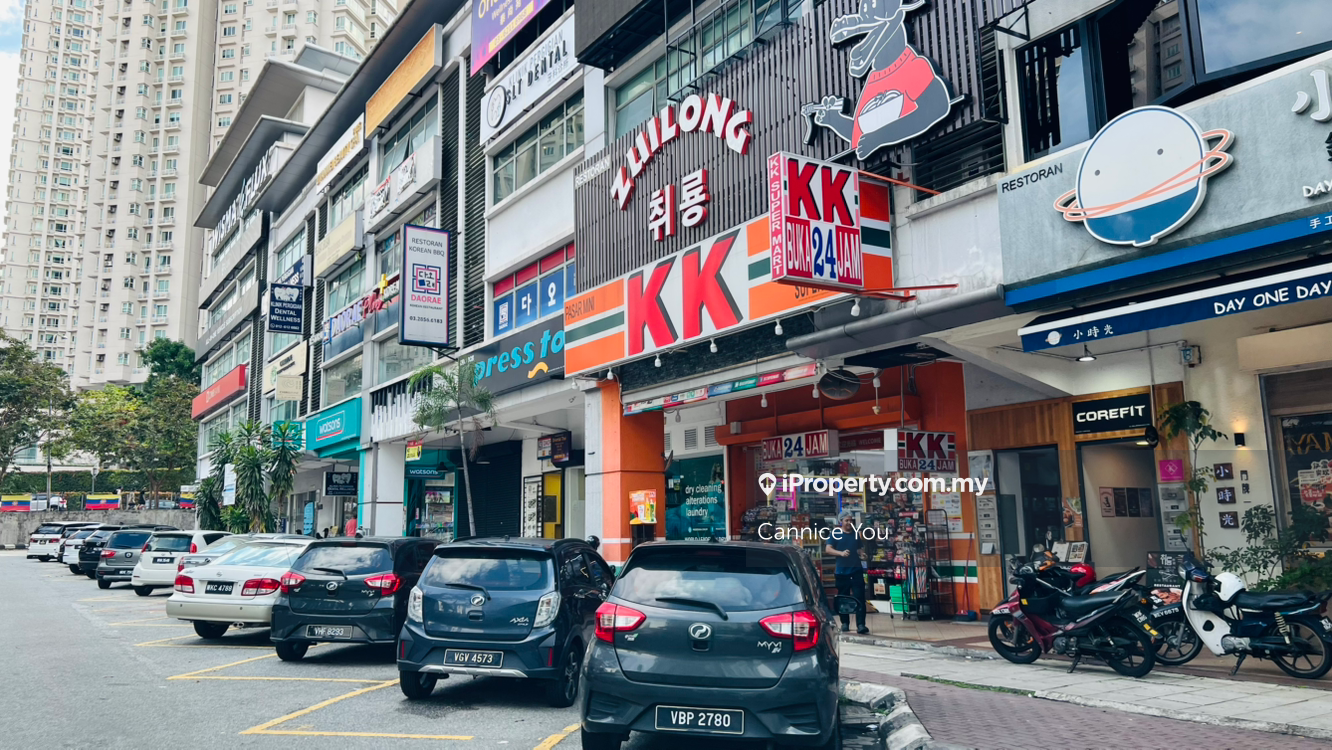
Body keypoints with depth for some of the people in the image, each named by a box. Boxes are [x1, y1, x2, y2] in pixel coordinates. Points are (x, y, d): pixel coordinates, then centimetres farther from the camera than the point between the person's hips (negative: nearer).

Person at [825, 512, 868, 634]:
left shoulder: (856, 534, 13)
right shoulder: (836, 534, 1)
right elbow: (827, 549, -7)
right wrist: (841, 553, -22)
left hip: (856, 570, 2)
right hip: (842, 571, -2)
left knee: (859, 598, -7)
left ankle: (860, 625, -9)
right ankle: (845, 623, 19)